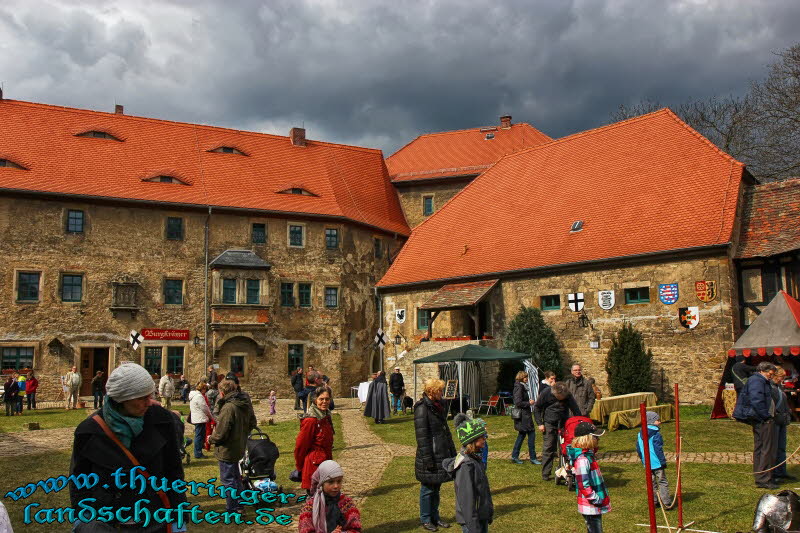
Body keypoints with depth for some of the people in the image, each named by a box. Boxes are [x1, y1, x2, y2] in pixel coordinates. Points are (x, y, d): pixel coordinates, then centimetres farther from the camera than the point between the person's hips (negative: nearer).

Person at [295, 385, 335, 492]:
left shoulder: (326, 416, 8)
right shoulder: (310, 420, -18)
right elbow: (300, 445, -11)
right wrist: (299, 466, -1)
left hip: (325, 462, 8)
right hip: (314, 465, -8)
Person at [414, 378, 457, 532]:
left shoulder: (438, 406, 11)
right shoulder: (422, 409, -17)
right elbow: (421, 436, -19)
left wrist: (452, 451, 19)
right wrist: (428, 459, -20)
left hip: (441, 454, 8)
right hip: (430, 456, -8)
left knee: (436, 487, 17)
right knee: (428, 489, 4)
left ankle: (435, 517, 28)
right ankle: (425, 519, 17)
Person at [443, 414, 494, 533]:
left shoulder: (475, 459, 5)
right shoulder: (466, 466, -24)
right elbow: (466, 498, -23)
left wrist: (489, 512, 21)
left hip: (482, 516, 9)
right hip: (471, 519, -9)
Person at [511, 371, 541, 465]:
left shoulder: (521, 387, 15)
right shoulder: (519, 387, -16)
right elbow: (518, 403, -22)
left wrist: (529, 402, 10)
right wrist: (529, 403, -11)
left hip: (523, 415, 10)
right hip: (523, 416, -10)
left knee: (521, 435, 14)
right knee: (531, 433, -5)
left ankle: (514, 456, 17)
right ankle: (532, 457, 1)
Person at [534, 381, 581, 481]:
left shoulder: (568, 396, -10)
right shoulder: (545, 393, -14)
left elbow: (576, 410, -7)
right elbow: (537, 407, -2)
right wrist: (539, 423, -6)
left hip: (563, 424, 2)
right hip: (549, 424, -2)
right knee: (548, 448, -5)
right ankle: (545, 474, 2)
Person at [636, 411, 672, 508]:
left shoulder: (640, 434, 6)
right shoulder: (656, 434, -15)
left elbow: (638, 449, 11)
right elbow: (658, 449, -17)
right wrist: (663, 462, -10)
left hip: (647, 464, 6)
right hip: (657, 463, -6)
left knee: (652, 482, 15)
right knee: (662, 482, 0)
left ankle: (654, 501, 19)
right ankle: (666, 502, -1)